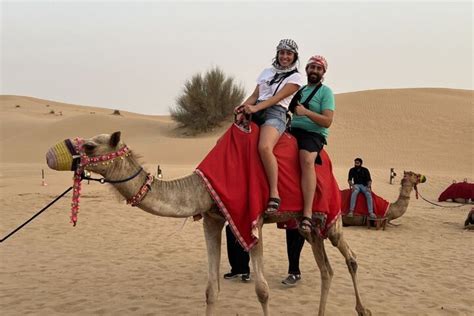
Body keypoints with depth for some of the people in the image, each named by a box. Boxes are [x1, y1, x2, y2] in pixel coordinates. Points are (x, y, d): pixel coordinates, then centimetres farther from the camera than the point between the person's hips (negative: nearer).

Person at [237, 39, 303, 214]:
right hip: (255, 112, 7)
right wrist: (243, 106, -3)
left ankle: (274, 194, -32)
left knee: (264, 147, -35)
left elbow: (278, 98, -7)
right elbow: (254, 96, 18)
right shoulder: (267, 72, 23)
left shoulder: (295, 77, 6)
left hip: (275, 113, -7)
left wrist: (255, 108, -19)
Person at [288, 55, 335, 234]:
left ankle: (307, 215, -42)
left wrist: (306, 112, -17)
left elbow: (327, 121, -7)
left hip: (313, 134, -7)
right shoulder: (300, 90, 21)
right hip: (294, 130, 7)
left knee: (307, 160, -36)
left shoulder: (325, 91, 3)